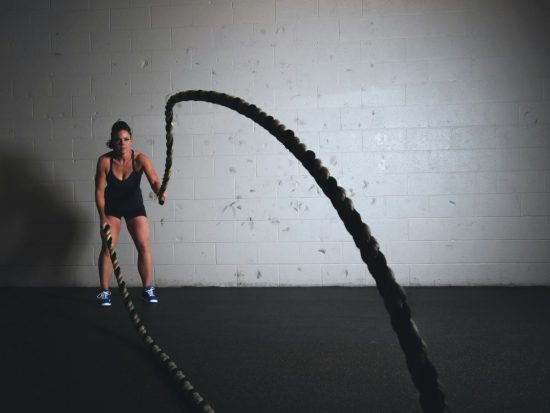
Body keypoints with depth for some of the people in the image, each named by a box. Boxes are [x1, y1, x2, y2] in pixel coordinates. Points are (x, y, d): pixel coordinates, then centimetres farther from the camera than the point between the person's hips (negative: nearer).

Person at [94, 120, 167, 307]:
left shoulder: (140, 159, -24)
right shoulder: (104, 161, -22)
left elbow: (154, 180, -38)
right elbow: (99, 190, -15)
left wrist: (160, 191, -60)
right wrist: (103, 217, -19)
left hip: (134, 204, 0)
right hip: (111, 206, 0)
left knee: (144, 246, -7)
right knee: (107, 248, -6)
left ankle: (148, 289, 7)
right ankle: (104, 291, 6)